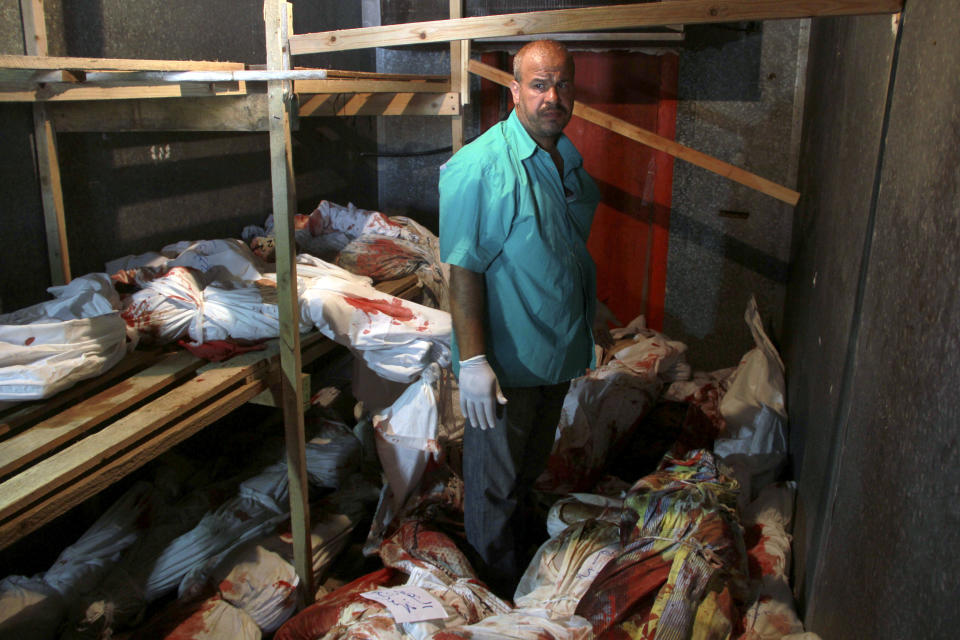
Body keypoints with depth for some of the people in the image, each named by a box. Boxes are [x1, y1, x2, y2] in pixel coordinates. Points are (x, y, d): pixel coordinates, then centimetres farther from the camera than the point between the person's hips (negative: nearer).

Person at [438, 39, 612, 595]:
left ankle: (525, 547, 47)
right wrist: (472, 360, -24)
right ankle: (499, 597, 28)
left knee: (531, 466, 24)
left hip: (559, 353, 7)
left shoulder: (573, 162, 7)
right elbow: (463, 268, -21)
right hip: (505, 360, -7)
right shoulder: (478, 166, -18)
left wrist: (591, 326, 20)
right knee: (496, 480, 8)